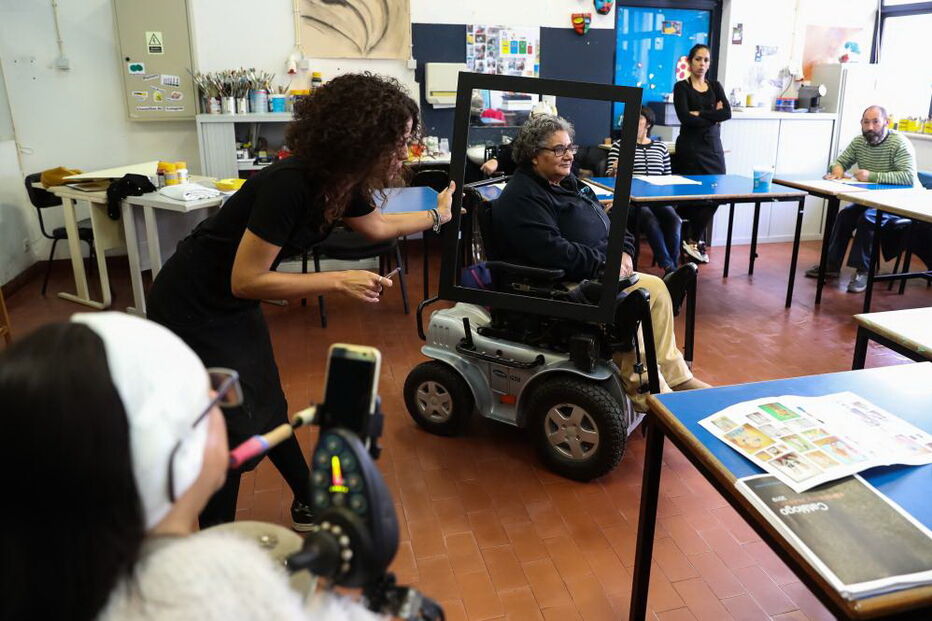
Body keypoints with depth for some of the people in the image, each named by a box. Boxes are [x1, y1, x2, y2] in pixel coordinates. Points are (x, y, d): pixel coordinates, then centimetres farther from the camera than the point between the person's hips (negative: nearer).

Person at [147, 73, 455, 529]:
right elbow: (246, 281, -28)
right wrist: (340, 281, -29)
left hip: (234, 309, 8)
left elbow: (377, 226, 15)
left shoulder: (343, 183, -7)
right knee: (236, 432, 0)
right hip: (191, 309, -8)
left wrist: (438, 215, 24)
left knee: (269, 414, 19)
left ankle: (311, 509, 36)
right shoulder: (289, 185, -33)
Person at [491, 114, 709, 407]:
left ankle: (674, 375, 9)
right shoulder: (521, 197, -15)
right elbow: (552, 251, -26)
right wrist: (605, 262, -18)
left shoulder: (568, 182, 17)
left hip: (598, 272, 10)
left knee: (654, 288, 1)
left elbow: (607, 223, 20)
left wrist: (624, 251, -1)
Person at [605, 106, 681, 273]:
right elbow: (609, 176, 5)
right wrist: (614, 170, -18)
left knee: (674, 219, -29)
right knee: (650, 220, -34)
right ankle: (670, 268, -34)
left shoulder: (661, 147, 20)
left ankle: (672, 267, -23)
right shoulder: (619, 145, 11)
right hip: (631, 199, -3)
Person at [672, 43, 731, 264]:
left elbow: (727, 113, 0)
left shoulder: (715, 86, 15)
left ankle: (693, 238, 8)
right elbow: (685, 118, -13)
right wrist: (713, 117, -6)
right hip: (691, 145, -5)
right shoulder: (682, 87, 1)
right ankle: (692, 240, 4)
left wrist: (700, 114, -9)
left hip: (713, 145, 5)